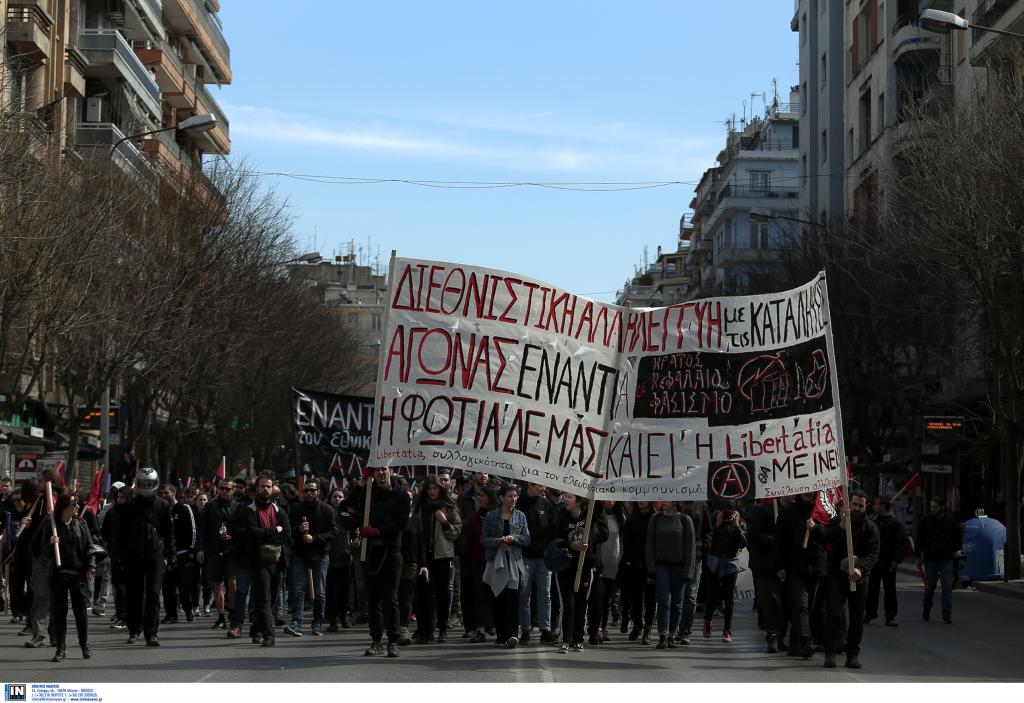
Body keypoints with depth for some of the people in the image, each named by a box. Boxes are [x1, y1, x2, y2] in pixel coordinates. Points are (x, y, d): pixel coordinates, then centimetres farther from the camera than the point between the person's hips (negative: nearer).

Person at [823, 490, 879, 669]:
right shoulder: (836, 521, 4)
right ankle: (830, 653, -8)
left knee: (857, 617, 5)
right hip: (837, 574, -1)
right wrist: (841, 528, -24)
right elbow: (826, 542, -10)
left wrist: (860, 568, -27)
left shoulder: (870, 527, 2)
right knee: (834, 613, -10)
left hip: (859, 576, 1)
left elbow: (873, 554, -9)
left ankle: (853, 654, 14)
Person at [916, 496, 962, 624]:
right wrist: (918, 556, 1)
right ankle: (926, 611, 30)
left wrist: (957, 550, 4)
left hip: (947, 559, 0)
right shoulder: (926, 520, 0)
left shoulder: (950, 521, 1)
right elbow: (919, 540, 4)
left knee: (947, 587, -5)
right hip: (930, 559, 0)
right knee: (929, 587, 9)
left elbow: (957, 537, 15)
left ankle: (947, 615, -4)